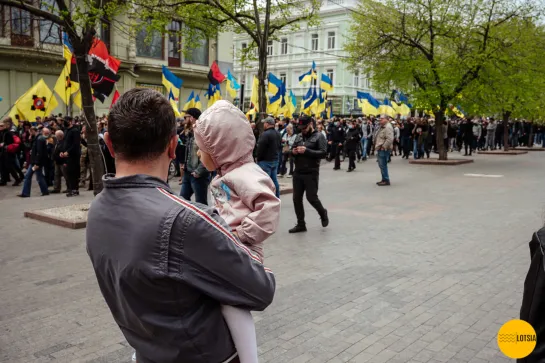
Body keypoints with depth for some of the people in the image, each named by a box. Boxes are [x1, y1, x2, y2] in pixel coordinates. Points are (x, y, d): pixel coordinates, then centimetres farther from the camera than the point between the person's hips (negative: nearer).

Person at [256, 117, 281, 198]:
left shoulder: (265, 134, -19)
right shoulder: (277, 134, 10)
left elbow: (260, 148, -18)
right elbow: (280, 146, 17)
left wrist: (258, 158, -6)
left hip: (265, 161, -9)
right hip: (275, 159, 9)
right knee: (274, 179, 15)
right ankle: (277, 197, 20)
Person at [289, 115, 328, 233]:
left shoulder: (319, 136, -4)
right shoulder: (298, 136, 13)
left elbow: (323, 153, -16)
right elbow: (292, 150, 21)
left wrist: (306, 151, -23)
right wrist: (293, 152, -4)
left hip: (311, 173, -6)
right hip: (297, 172, 6)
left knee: (311, 197, -4)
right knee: (296, 199, 5)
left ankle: (323, 213, 27)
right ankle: (300, 224, 17)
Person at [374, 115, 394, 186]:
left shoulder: (388, 127, -17)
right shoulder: (381, 127, 16)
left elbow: (390, 139, -26)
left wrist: (383, 147, -21)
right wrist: (377, 146, 17)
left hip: (384, 149, -10)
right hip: (380, 149, 11)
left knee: (383, 165, -7)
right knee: (381, 165, 15)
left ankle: (386, 180, 1)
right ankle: (384, 179, 24)